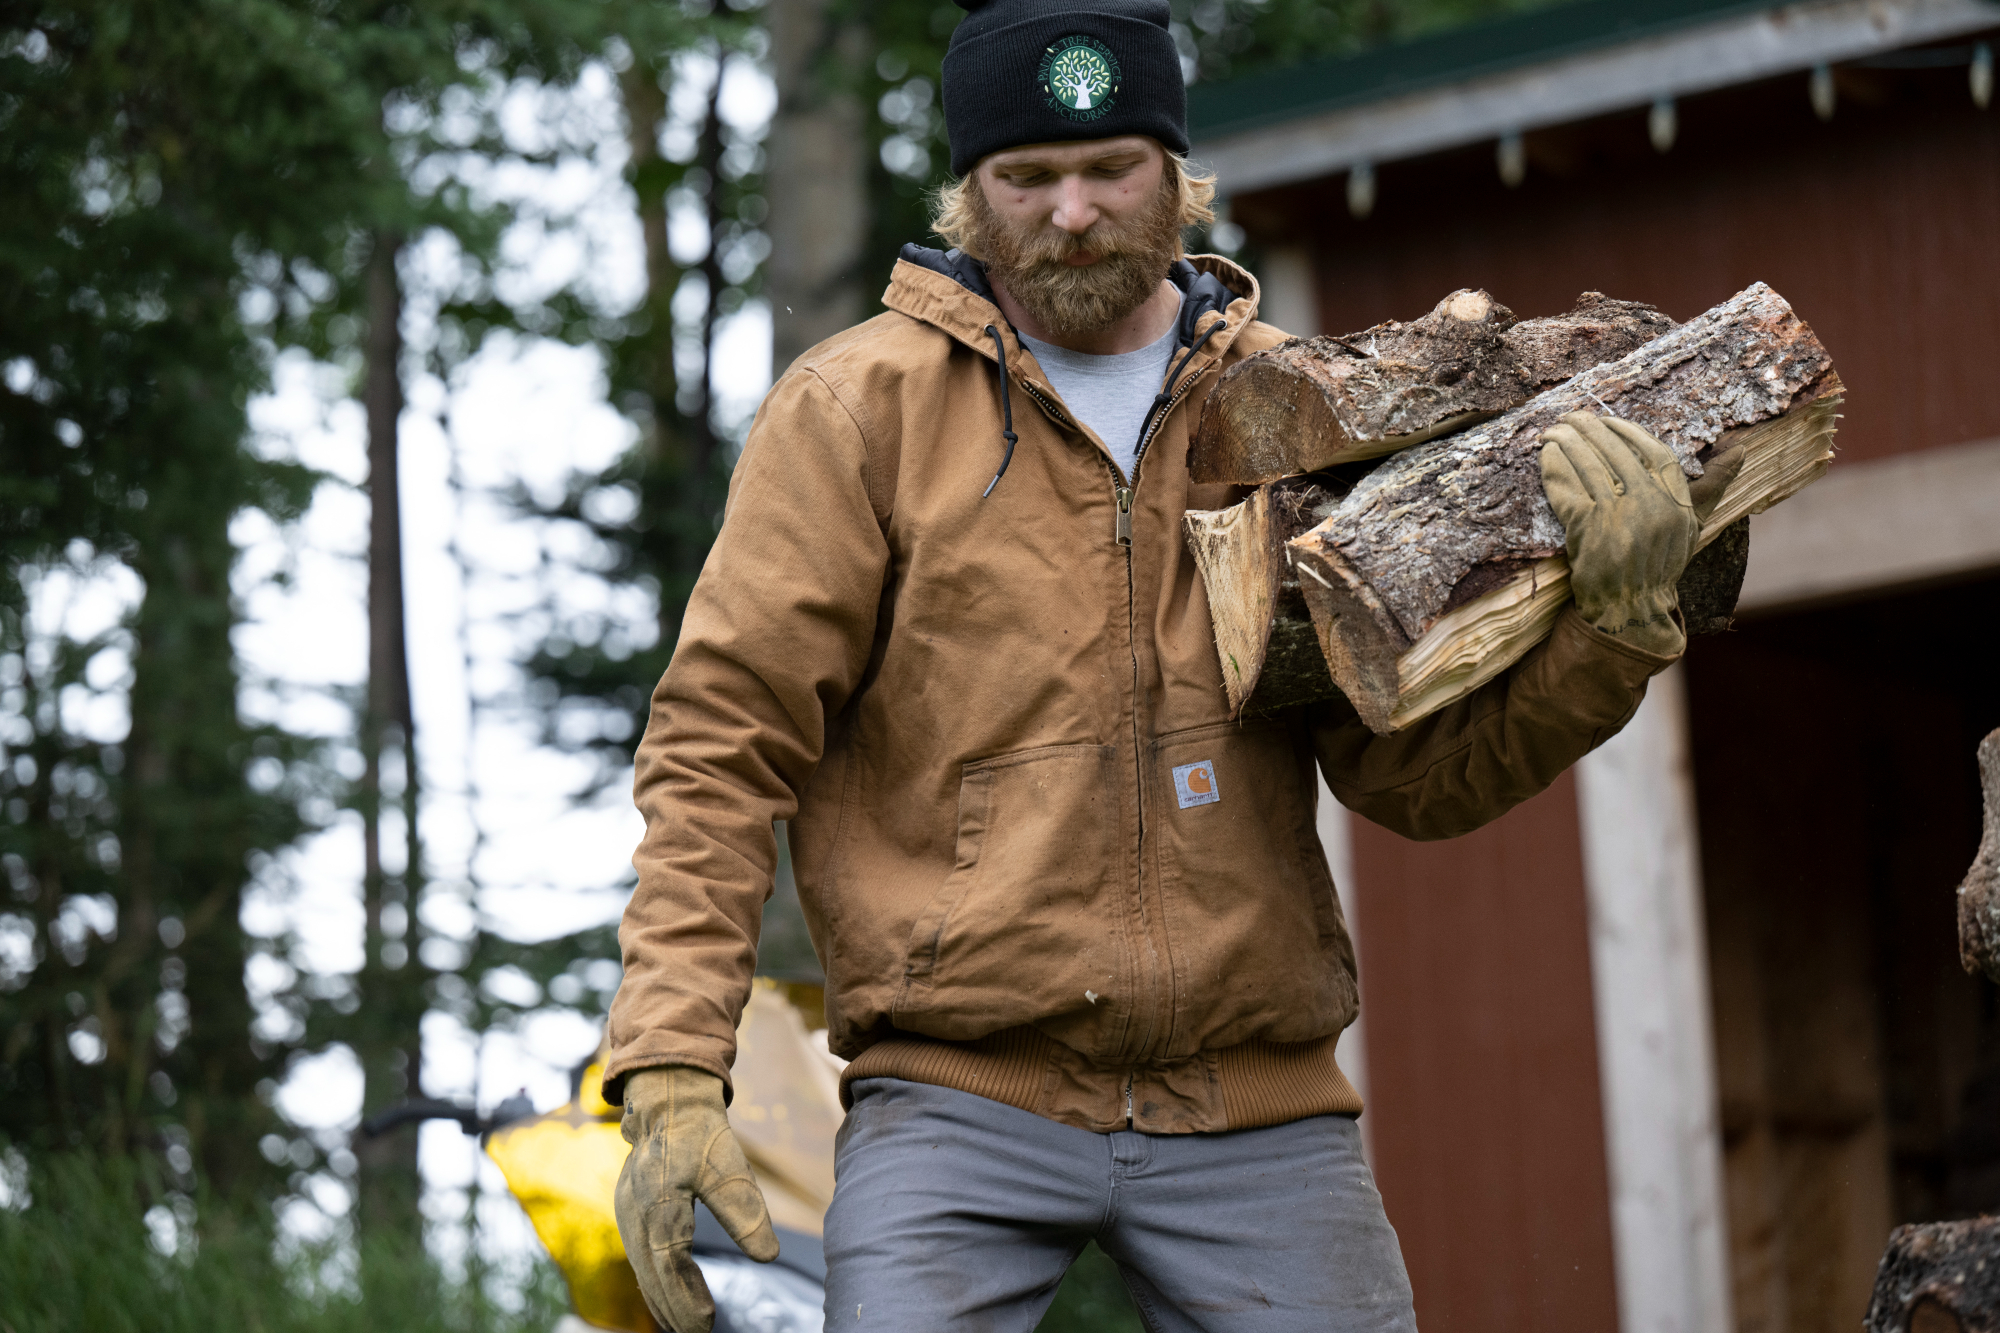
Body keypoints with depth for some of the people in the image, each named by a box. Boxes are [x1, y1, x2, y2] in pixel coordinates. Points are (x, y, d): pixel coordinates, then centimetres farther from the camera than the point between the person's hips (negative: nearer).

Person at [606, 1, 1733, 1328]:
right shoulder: (860, 410, 2)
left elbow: (1421, 771, 7)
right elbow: (724, 744, -1)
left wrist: (1613, 619, -10)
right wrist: (673, 1067, -11)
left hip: (1261, 1115, 3)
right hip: (957, 1105, -2)